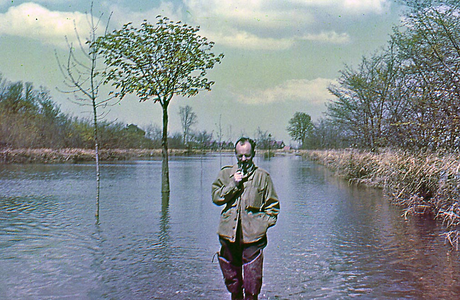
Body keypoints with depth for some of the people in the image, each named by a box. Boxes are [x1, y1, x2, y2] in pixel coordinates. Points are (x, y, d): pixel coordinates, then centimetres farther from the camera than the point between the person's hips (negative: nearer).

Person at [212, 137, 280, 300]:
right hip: (229, 234, 2)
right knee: (231, 277, 14)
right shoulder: (225, 173, 10)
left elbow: (273, 206, 9)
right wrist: (233, 184, -9)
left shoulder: (262, 176, 5)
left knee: (253, 283, -5)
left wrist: (263, 224, -4)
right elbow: (216, 197, 1)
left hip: (253, 237, -2)